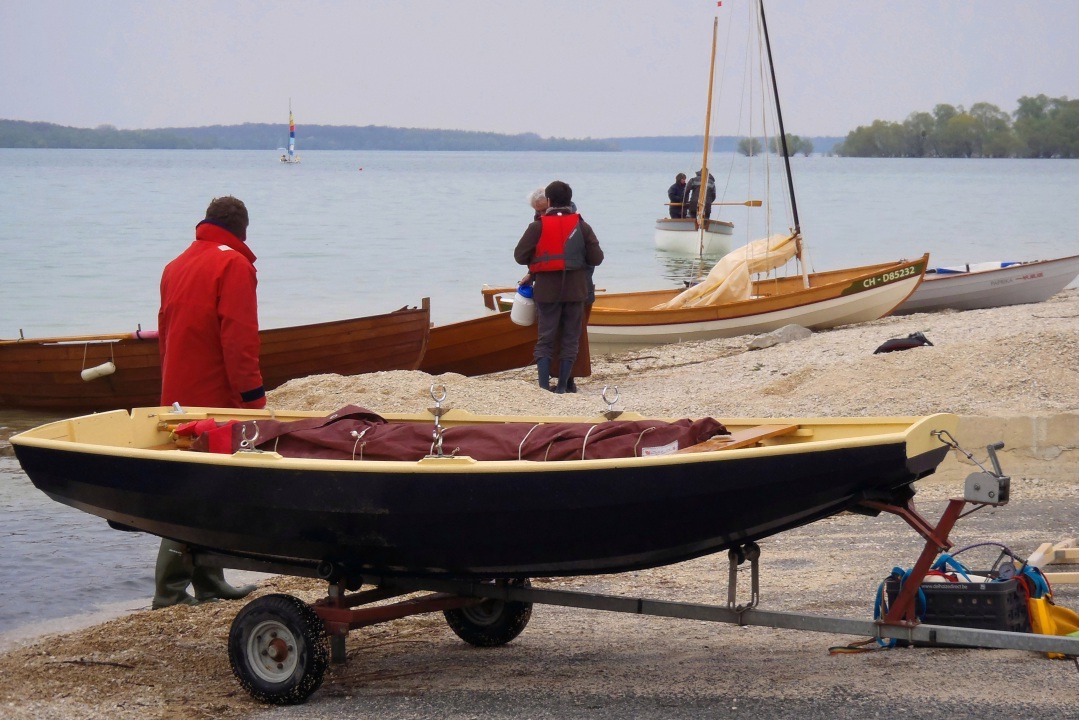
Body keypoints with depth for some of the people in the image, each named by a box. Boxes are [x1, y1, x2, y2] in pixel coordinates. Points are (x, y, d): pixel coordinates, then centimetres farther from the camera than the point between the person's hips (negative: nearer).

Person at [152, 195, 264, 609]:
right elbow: (239, 339, -17)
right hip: (216, 401, -8)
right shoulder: (234, 265, -10)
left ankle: (208, 584, 18)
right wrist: (253, 398, -16)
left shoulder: (176, 266, 16)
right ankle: (169, 592, -7)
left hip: (179, 396, 8)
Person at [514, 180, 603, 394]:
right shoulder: (582, 227, -1)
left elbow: (520, 255, -6)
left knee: (545, 339, 6)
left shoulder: (538, 227, -7)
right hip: (575, 290, 1)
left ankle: (544, 385, -3)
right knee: (570, 339, 9)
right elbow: (596, 258, -2)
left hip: (546, 290, -1)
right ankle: (563, 386, 7)